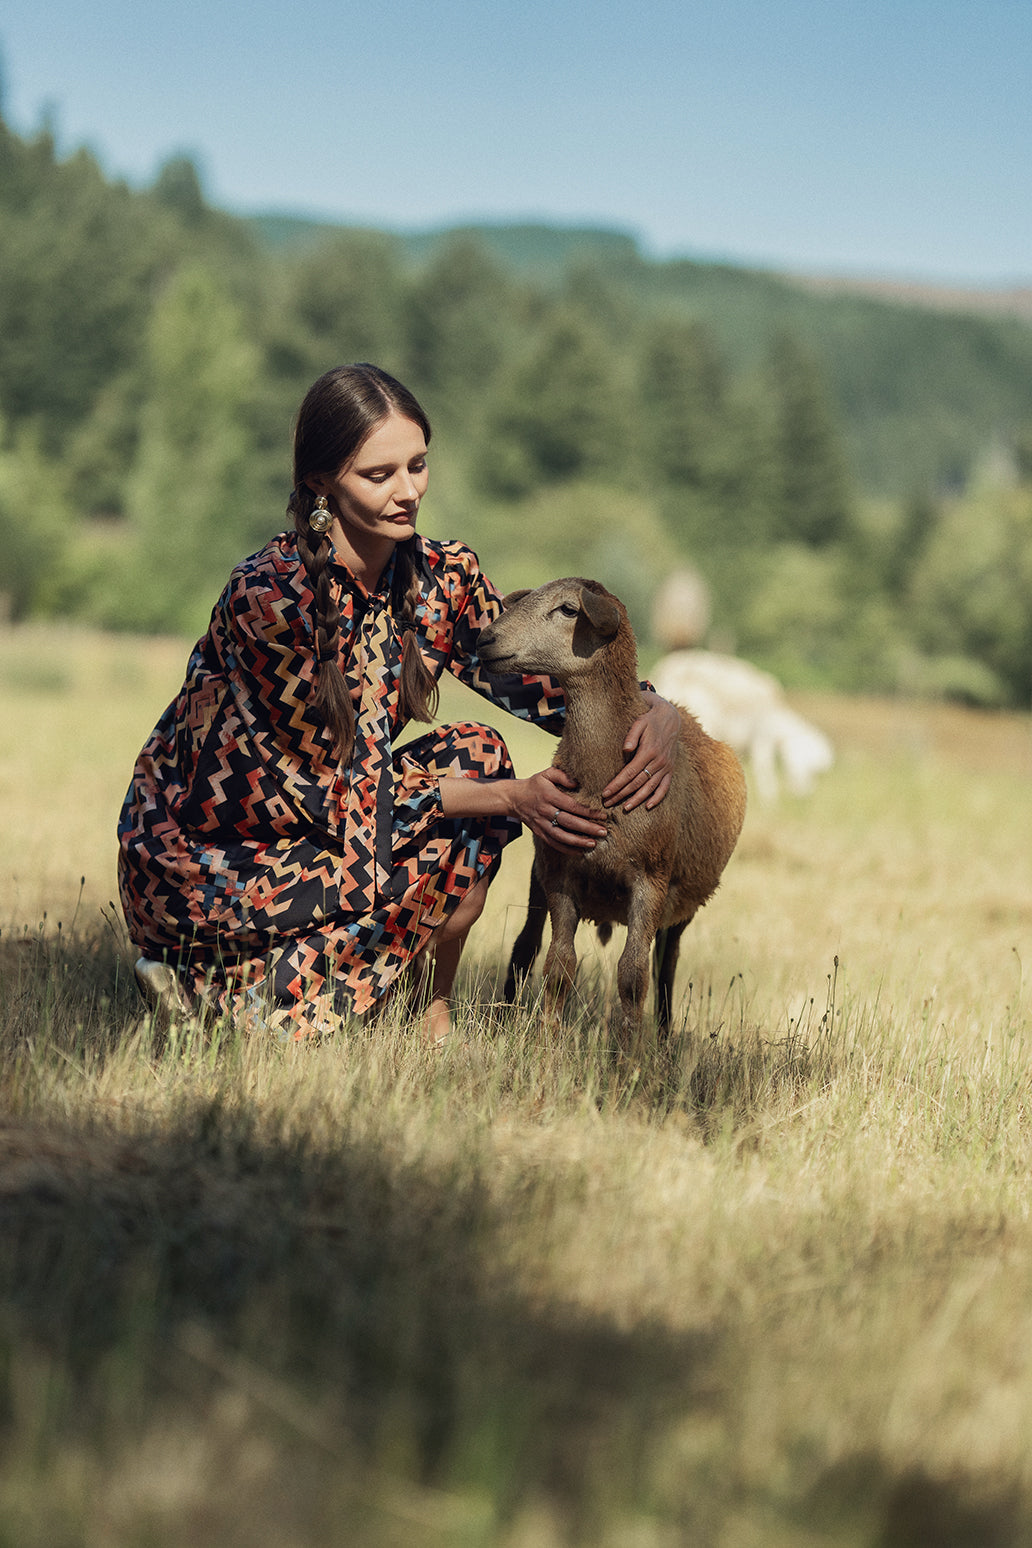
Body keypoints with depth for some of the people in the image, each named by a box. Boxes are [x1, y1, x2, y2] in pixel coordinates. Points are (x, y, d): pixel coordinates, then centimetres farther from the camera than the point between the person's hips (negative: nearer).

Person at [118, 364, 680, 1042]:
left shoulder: (440, 575, -5)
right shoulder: (269, 596, -26)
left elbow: (534, 681, -3)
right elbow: (347, 783, -23)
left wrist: (657, 710, -23)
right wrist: (510, 796, -29)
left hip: (325, 823, 7)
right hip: (193, 856, -7)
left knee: (476, 756, -14)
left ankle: (434, 1017, -2)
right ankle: (207, 983, -9)